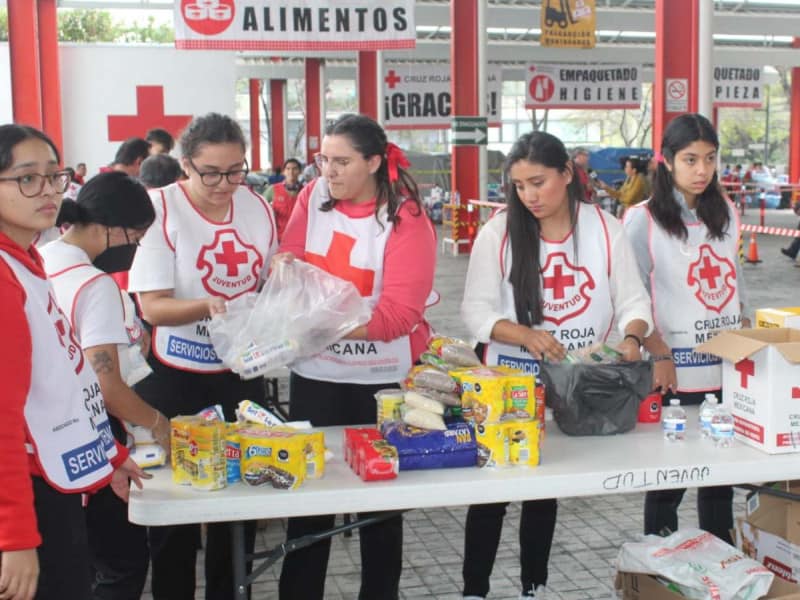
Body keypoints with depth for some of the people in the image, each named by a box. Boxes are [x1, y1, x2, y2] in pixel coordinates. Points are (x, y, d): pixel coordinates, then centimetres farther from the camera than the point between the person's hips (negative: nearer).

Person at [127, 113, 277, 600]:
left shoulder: (258, 207, 0)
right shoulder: (162, 209, -13)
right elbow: (152, 307, -16)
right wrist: (208, 306, -33)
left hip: (242, 372, 4)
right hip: (177, 378, -4)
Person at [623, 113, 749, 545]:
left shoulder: (725, 214, 11)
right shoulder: (643, 221, -6)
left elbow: (734, 283, 18)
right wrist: (659, 355, -17)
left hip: (728, 368, 5)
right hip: (675, 373, -5)